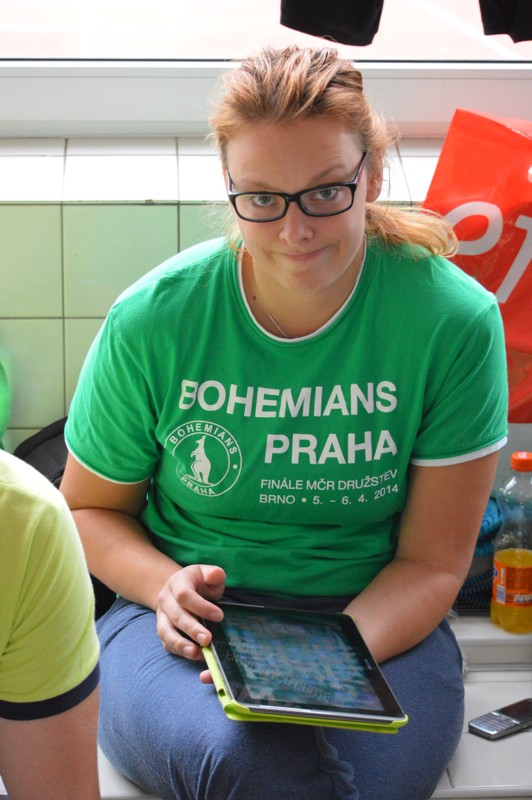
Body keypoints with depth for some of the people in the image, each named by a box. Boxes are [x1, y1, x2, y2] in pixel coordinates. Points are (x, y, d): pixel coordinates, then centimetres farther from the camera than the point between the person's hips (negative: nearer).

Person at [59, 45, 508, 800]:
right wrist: (165, 584, -14)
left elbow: (433, 560, -3)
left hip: (377, 623, 0)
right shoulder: (153, 321, -7)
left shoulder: (455, 320, -9)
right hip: (186, 618, 0)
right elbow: (90, 509, 8)